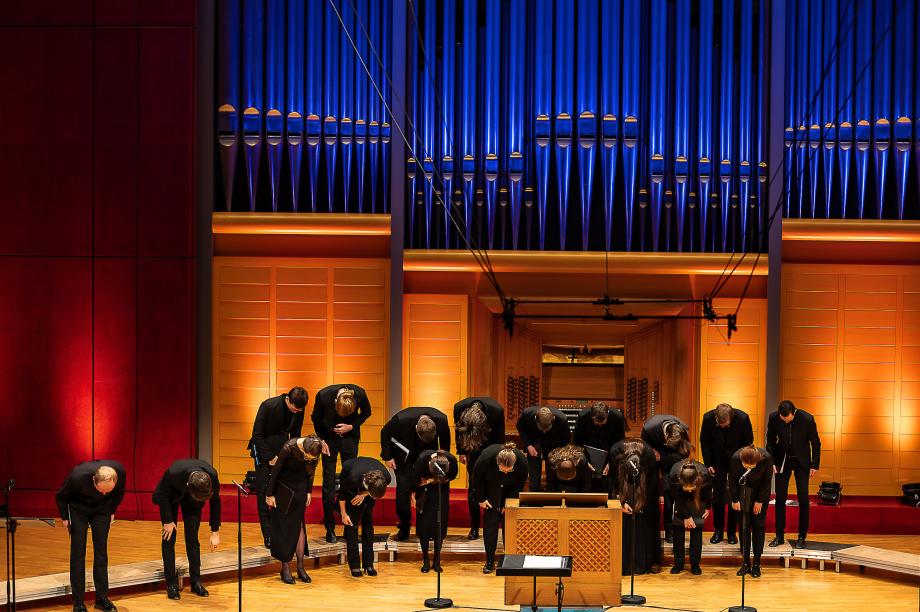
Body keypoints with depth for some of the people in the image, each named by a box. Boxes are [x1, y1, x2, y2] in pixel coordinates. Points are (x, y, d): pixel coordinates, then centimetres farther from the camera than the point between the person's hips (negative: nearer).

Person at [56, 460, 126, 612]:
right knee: (78, 554, -7)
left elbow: (119, 492, -3)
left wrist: (112, 511, 4)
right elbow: (61, 496, -15)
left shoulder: (119, 471, -30)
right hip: (78, 508, -2)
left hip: (102, 509, 2)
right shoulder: (78, 476, -38)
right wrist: (65, 518, -6)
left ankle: (102, 598, 10)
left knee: (101, 553, 1)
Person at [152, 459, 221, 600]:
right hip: (171, 496, -2)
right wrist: (167, 521, -15)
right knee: (169, 538, -6)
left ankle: (196, 581, 6)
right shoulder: (173, 473, -42)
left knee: (192, 539, -1)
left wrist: (215, 532, -10)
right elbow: (163, 495, -20)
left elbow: (215, 502, -15)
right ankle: (171, 584, -1)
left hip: (191, 501, 2)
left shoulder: (212, 476, -34)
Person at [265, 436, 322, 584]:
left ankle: (300, 566, 6)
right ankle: (285, 568, 2)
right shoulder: (289, 448, -30)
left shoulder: (314, 451, -17)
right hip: (283, 487, -4)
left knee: (299, 525, 2)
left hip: (300, 486, 4)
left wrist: (309, 491, 7)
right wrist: (269, 494, -11)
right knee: (283, 527, -2)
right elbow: (275, 470, -18)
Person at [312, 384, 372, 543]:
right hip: (329, 438, -1)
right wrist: (321, 440, -7)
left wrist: (352, 426, -16)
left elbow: (366, 413, -2)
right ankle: (330, 528, 5)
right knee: (329, 483, -2)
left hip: (349, 438, 1)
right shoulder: (323, 395, -25)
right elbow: (316, 419, -5)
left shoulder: (360, 394, -24)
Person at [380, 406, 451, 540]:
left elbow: (445, 438, -2)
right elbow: (385, 433, -12)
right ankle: (404, 528, 7)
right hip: (404, 456, -1)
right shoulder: (401, 420, -33)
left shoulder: (441, 420, -27)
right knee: (403, 490, -5)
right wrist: (387, 457, -10)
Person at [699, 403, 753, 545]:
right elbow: (704, 442, -4)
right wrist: (708, 464, -6)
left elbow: (748, 442, -8)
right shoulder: (708, 418, -20)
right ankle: (718, 531, 14)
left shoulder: (742, 418, -24)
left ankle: (732, 532, 11)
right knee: (718, 497, 1)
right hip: (718, 462, 1)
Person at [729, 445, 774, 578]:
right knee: (744, 525, -3)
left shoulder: (766, 458, -32)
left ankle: (756, 564, 1)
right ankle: (745, 563, 2)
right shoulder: (735, 458, -30)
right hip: (743, 489, 1)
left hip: (761, 491, -1)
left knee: (759, 525, -3)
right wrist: (735, 500, -8)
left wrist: (760, 501, -11)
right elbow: (732, 479, -12)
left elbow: (767, 481, -15)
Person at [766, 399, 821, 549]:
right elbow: (770, 441, 0)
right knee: (780, 498, 1)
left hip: (801, 461, -2)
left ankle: (802, 537, 5)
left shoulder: (807, 419, -21)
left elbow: (815, 443, -7)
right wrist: (771, 462, -4)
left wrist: (814, 465, -5)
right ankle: (779, 535, 9)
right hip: (782, 460, 2)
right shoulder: (773, 418, -16)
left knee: (803, 499, -3)